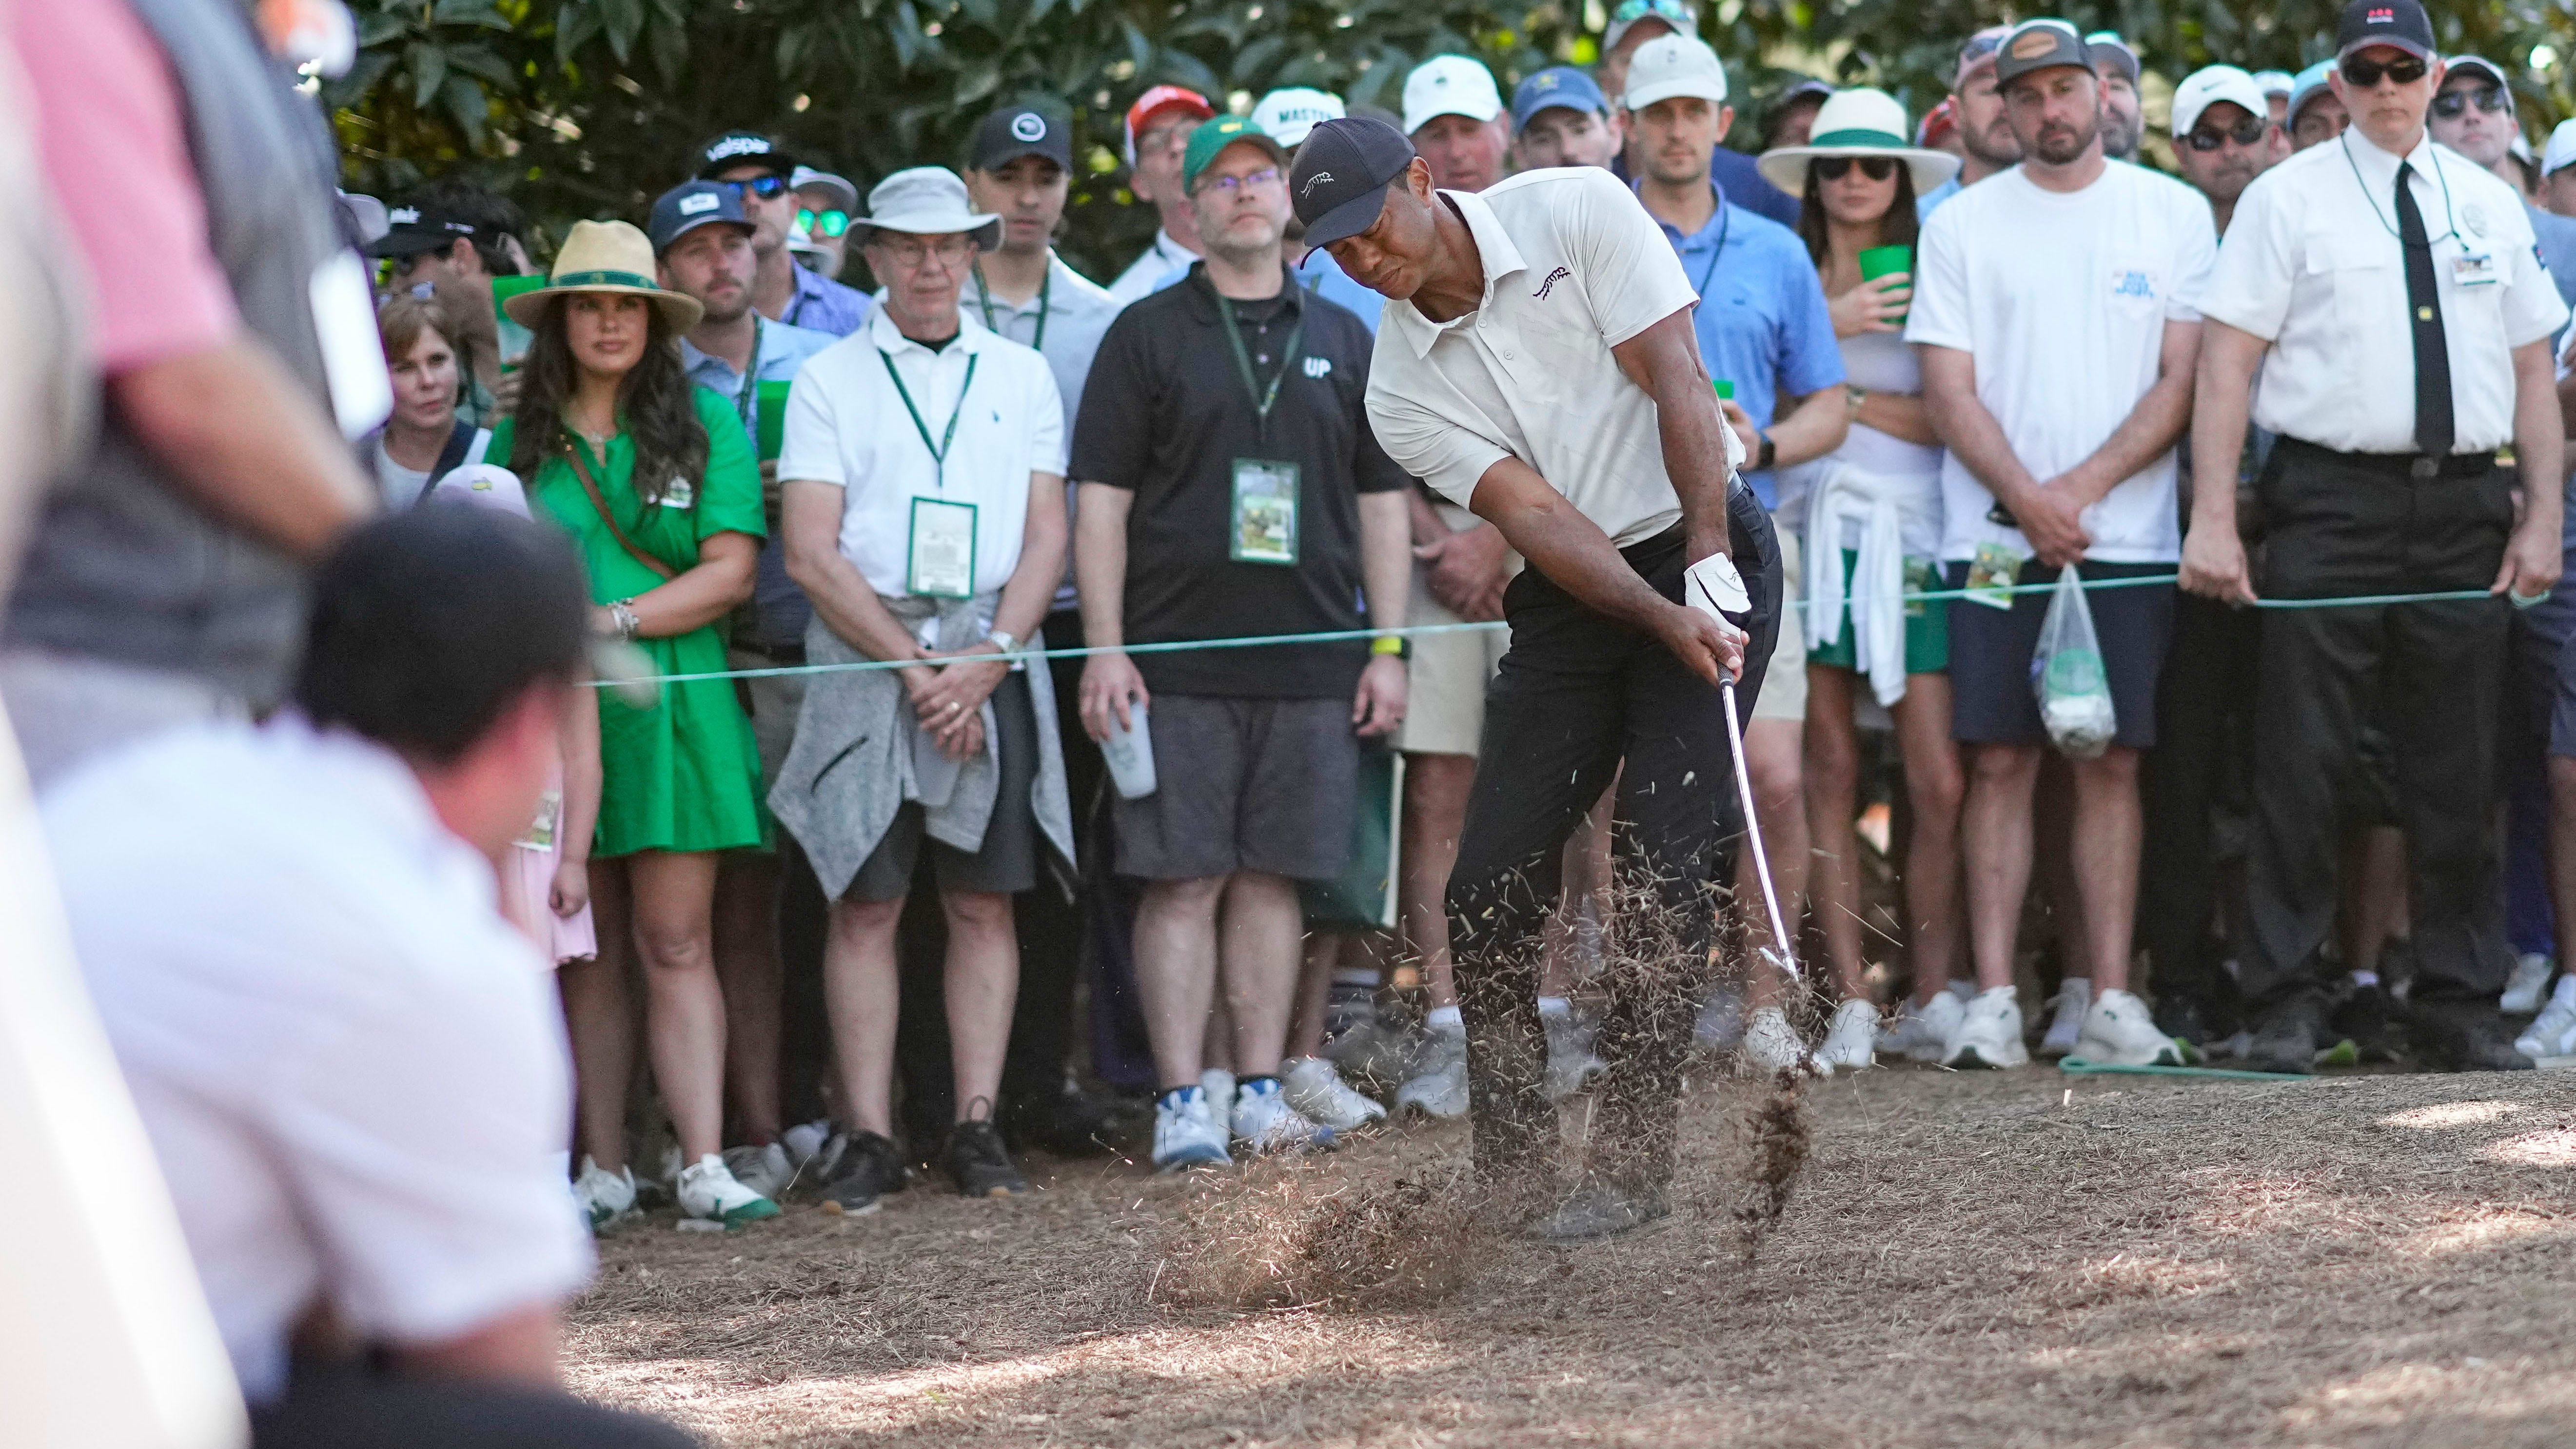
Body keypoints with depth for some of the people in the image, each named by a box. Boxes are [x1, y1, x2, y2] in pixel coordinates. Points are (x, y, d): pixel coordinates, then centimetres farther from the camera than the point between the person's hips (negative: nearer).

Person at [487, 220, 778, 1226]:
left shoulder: (705, 422, 7)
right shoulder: (521, 438, 11)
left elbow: (732, 571, 0)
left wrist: (614, 622, -10)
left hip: (671, 711, -2)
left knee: (675, 945, -7)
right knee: (588, 956, 2)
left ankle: (703, 1164, -11)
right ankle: (603, 1169, 4)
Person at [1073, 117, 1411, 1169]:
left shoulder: (1342, 341, 14)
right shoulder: (1148, 335, 4)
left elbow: (1381, 501, 16)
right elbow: (1102, 498, 1)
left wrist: (1388, 649, 9)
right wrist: (1105, 648, -7)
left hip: (1313, 665, 3)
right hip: (1179, 661, -3)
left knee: (1274, 878, 5)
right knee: (1182, 881, -5)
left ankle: (1261, 1092, 11)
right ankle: (1182, 1103, -3)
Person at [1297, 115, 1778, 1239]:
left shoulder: (1576, 211, -10)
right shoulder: (1401, 389, -3)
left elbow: (1676, 378, -13)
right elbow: (1535, 514, -12)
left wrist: (1708, 557, -23)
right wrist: (1662, 620, -26)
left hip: (1703, 558, -4)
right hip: (1568, 602, 4)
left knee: (1664, 869, -13)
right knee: (1489, 893, -1)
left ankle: (1633, 1163, -9)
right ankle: (1514, 1174, 11)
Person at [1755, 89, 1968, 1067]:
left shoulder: (1929, 282, 10)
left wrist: (1850, 399, -7)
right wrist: (1829, 327, -11)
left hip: (1910, 537, 0)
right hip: (1808, 533, 0)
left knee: (1938, 780, -8)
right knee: (1828, 776, -1)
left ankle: (1934, 1000, 1)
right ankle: (1852, 1004, 1)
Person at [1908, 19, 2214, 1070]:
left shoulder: (2173, 214, 7)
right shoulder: (1963, 224, 7)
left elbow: (2183, 380, 2)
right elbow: (1950, 390, 1)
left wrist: (2085, 485, -10)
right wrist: (2027, 498, -12)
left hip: (2127, 536, 0)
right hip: (1995, 535, 0)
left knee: (2111, 764, -1)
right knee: (2000, 763, -3)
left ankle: (2112, 1002, 1)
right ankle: (1994, 999, -2)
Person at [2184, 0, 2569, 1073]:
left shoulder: (2488, 206, 14)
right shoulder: (2289, 198, 2)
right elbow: (2227, 361, -2)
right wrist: (2215, 518, -10)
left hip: (2463, 508, 3)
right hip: (2331, 497, -3)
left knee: (2457, 772, 7)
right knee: (2301, 764, -4)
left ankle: (2460, 1007, 13)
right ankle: (2284, 1009, 0)